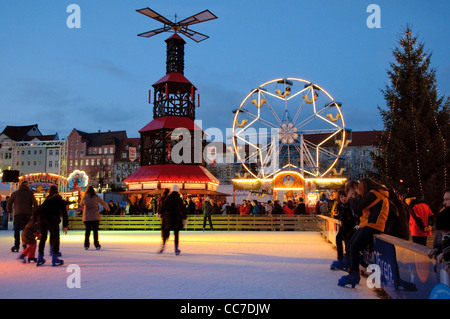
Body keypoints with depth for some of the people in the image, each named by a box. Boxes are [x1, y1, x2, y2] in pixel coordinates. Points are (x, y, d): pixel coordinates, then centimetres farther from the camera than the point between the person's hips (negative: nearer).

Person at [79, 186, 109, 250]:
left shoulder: (84, 198, 0)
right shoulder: (96, 197, -5)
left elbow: (81, 204, 19)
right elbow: (103, 203, 6)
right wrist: (107, 208, 26)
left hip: (87, 217, 2)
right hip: (95, 217, -2)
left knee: (87, 231, 11)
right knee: (95, 231, 4)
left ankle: (86, 245, 11)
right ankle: (97, 245, 5)